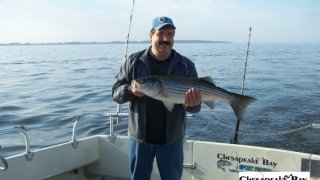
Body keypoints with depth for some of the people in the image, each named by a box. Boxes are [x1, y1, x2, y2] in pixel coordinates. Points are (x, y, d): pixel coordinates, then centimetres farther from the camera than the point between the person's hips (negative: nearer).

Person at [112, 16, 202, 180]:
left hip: (171, 139, 0)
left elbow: (195, 105, -2)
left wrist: (192, 104, -26)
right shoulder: (134, 62, -2)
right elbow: (116, 93, -2)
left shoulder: (186, 65, -3)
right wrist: (130, 90, -24)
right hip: (139, 136, 1)